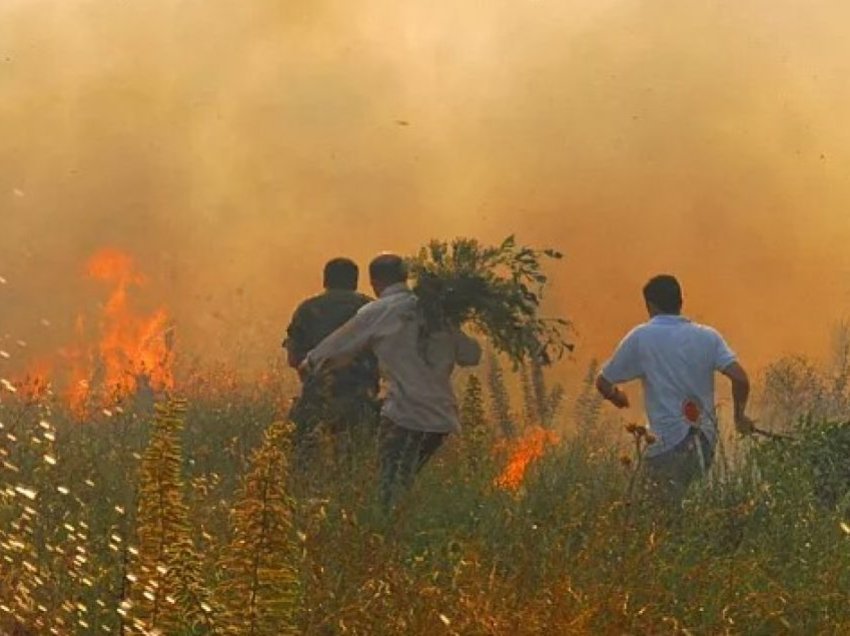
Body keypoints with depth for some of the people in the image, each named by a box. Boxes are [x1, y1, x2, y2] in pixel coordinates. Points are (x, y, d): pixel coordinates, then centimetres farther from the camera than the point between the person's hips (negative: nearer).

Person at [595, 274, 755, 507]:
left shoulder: (640, 338, -3)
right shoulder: (708, 336, 6)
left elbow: (604, 383, 4)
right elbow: (740, 378, -5)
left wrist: (618, 398, 26)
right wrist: (740, 416, 12)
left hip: (667, 446, -4)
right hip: (706, 444, 4)